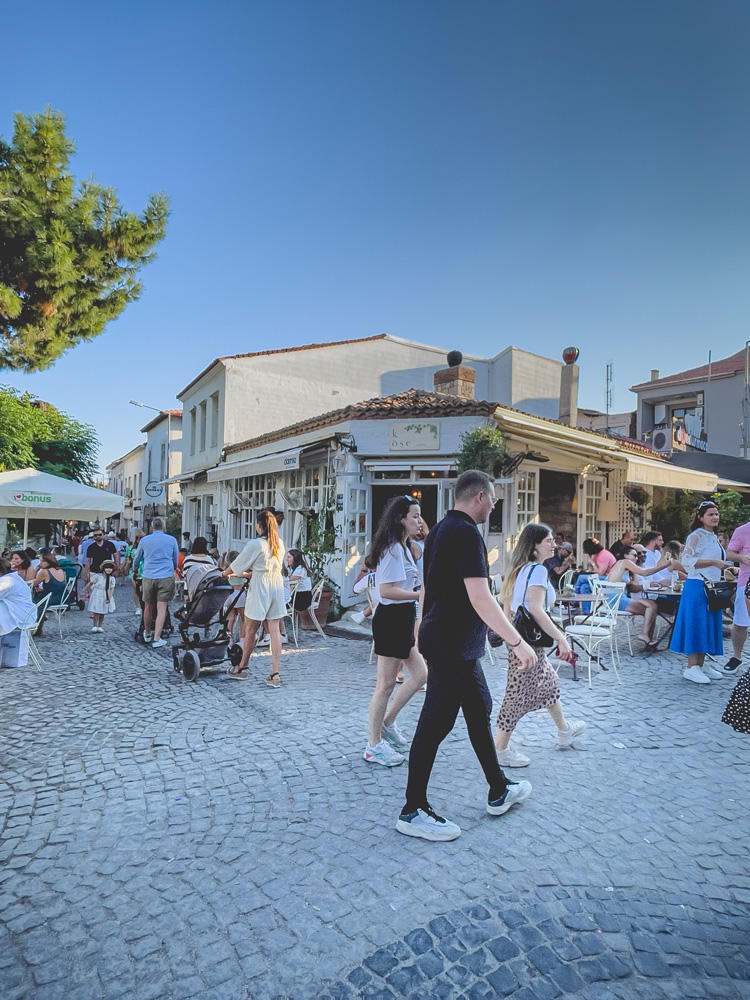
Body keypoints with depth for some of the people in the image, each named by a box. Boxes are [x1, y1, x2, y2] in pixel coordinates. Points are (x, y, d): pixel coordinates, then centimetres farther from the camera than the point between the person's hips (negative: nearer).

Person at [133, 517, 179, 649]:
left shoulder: (144, 540, 9)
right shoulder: (172, 540, 6)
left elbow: (136, 560, 23)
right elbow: (175, 561, 19)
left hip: (148, 577, 2)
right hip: (166, 577, -1)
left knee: (148, 607, 14)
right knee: (161, 608, -2)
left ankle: (148, 634, 31)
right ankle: (156, 639, -7)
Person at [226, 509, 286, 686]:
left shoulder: (255, 544, -11)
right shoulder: (279, 543, 8)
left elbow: (238, 563, 2)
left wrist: (225, 572, 22)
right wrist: (247, 574, 29)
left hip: (260, 588, -6)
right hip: (277, 586, 6)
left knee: (250, 631, 10)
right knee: (274, 631, 5)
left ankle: (242, 668, 27)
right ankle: (275, 674, 4)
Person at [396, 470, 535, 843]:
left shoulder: (439, 530, 11)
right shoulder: (466, 533, -19)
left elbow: (429, 588, 18)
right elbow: (480, 598, -25)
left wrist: (429, 630, 27)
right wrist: (517, 642, -20)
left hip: (456, 645, 10)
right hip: (453, 646, -10)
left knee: (479, 711, 19)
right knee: (435, 724, 0)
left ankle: (499, 791, 35)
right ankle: (412, 812, 14)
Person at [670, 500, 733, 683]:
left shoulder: (713, 537, 17)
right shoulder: (696, 536, -9)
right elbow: (687, 561, -20)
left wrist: (723, 566, 15)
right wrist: (714, 562, -21)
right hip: (697, 587, -9)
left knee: (708, 625, 10)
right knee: (695, 624, -7)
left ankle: (701, 664, 18)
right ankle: (691, 667, -3)